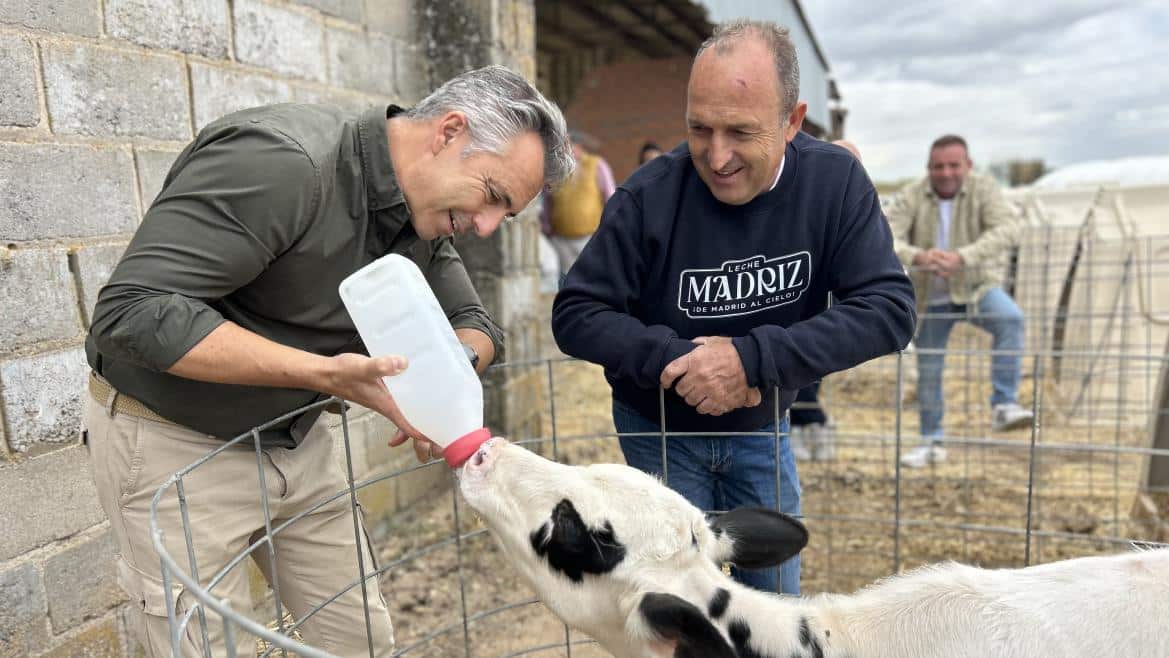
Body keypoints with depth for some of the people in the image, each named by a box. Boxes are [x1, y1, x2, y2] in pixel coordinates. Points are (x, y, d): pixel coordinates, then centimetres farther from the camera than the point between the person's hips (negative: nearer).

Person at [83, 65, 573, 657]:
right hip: (174, 442, -6)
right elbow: (134, 310, -30)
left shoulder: (425, 216, -3)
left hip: (296, 439, 7)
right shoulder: (280, 162, -28)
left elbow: (473, 323, 5)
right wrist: (325, 372, -36)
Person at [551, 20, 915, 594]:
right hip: (659, 429, -2)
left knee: (774, 596, 16)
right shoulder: (648, 197, -23)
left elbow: (888, 309, -22)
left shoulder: (835, 181, -16)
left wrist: (753, 358, -33)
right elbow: (575, 315, -18)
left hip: (761, 428, 3)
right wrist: (675, 358, -33)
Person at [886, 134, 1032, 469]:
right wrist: (918, 257, -43)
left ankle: (1004, 405, -24)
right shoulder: (912, 196, -9)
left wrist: (962, 257, -43)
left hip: (977, 287, -1)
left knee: (1011, 318, -33)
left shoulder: (984, 189, -11)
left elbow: (1007, 229, -27)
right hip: (933, 296, 2)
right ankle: (931, 442, 27)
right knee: (928, 369, 9)